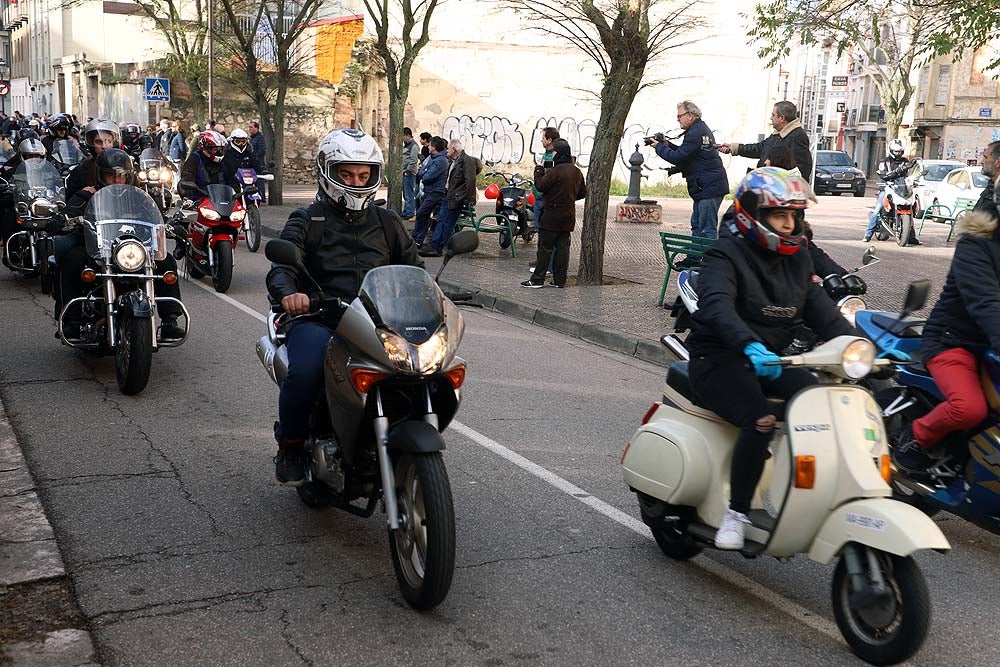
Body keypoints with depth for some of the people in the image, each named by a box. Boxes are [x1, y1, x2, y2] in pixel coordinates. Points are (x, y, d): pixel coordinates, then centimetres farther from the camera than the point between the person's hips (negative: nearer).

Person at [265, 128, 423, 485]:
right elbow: (282, 267, -3)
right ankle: (290, 445, -4)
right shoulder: (306, 221, 13)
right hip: (318, 320, -2)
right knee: (306, 371, -34)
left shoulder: (387, 222, 22)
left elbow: (413, 268, 19)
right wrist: (288, 293, -27)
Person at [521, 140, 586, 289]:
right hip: (568, 216, 7)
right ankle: (560, 280, 10)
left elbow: (541, 186, -15)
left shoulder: (556, 171, -16)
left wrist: (538, 172, 1)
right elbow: (582, 193, 15)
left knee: (545, 247, -3)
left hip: (553, 215, -7)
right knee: (562, 247, 9)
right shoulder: (577, 172, 10)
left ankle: (538, 279, -1)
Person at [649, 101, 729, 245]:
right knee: (697, 225, 16)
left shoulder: (696, 133, -16)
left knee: (707, 229, -10)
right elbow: (684, 153, 23)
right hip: (704, 186, 11)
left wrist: (659, 147, -4)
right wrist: (667, 144, 13)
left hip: (709, 187, -11)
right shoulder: (700, 128, 18)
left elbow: (678, 157, -18)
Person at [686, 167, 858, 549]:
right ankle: (736, 514, -18)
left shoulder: (798, 260, 14)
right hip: (720, 360, -6)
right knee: (762, 421, -32)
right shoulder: (726, 256, -9)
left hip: (771, 359, 6)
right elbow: (716, 305, -29)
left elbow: (822, 312, 7)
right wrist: (750, 345, -47)